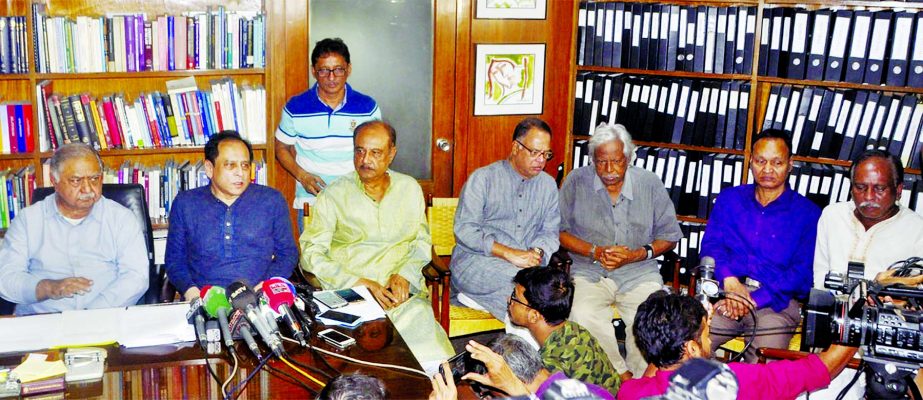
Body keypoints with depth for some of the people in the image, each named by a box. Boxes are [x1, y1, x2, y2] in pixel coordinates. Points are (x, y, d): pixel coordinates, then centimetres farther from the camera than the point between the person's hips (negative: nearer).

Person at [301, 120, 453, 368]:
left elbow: (422, 241, 20)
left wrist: (404, 275, -1)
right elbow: (312, 252, 0)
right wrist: (360, 283, -10)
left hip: (404, 290, 2)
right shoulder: (334, 194, 5)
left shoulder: (410, 189, 15)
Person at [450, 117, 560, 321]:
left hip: (527, 264, 5)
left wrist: (537, 252, -12)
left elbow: (549, 232, 12)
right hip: (476, 261, -5)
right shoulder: (482, 178, 1)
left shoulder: (548, 185, 17)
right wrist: (508, 253, -18)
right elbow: (464, 230, -8)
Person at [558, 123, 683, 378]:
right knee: (582, 315, -32)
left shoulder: (650, 184, 5)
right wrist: (595, 252, -12)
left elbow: (670, 236, 9)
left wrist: (636, 255, -9)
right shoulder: (576, 181, 2)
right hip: (589, 272, 0)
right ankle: (622, 376, -11)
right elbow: (559, 230, 2)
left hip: (640, 273, 1)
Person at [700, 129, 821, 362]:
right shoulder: (729, 198, 18)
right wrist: (729, 280, -14)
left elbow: (803, 271, 0)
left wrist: (756, 299, -14)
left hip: (777, 301, -2)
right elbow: (711, 245, 8)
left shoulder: (807, 213, 9)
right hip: (724, 291, 2)